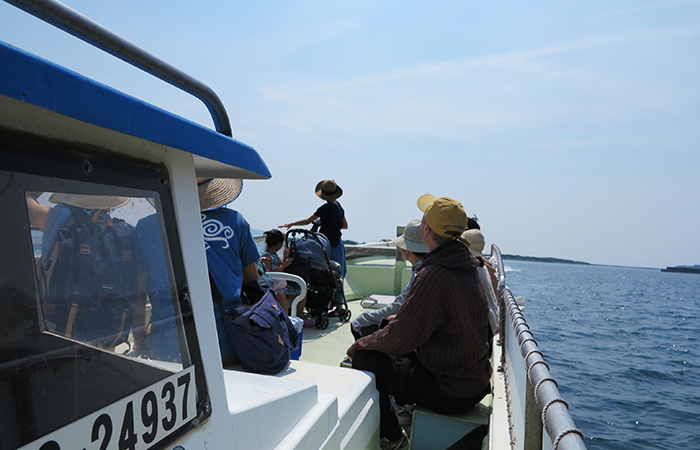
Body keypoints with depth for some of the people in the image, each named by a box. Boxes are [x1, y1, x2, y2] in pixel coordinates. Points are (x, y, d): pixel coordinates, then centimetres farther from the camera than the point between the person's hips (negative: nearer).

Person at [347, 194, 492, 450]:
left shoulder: (434, 275, -27)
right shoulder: (468, 267, 2)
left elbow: (400, 337, -22)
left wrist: (358, 346, -6)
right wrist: (400, 319, 18)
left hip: (449, 394, -9)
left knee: (365, 359, -6)